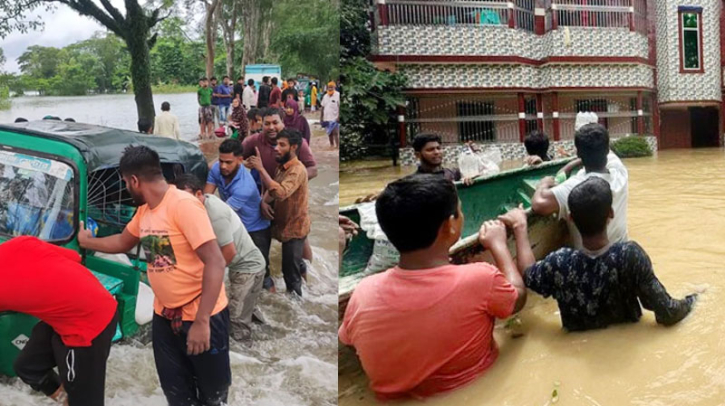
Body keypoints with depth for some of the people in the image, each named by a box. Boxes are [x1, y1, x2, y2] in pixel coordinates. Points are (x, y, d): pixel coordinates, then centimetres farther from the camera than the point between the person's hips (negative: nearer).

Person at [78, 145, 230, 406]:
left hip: (202, 317, -7)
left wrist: (202, 321, -29)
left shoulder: (183, 205, -22)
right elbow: (122, 243, 28)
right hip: (164, 316, 7)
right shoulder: (143, 211, 5)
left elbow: (215, 262, -27)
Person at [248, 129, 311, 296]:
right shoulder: (282, 167, 8)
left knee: (290, 273, -2)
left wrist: (261, 169, -37)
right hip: (286, 225, 9)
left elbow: (280, 193, -37)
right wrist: (262, 202, -17)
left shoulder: (297, 170, -22)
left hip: (294, 227, -9)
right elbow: (272, 191, 4)